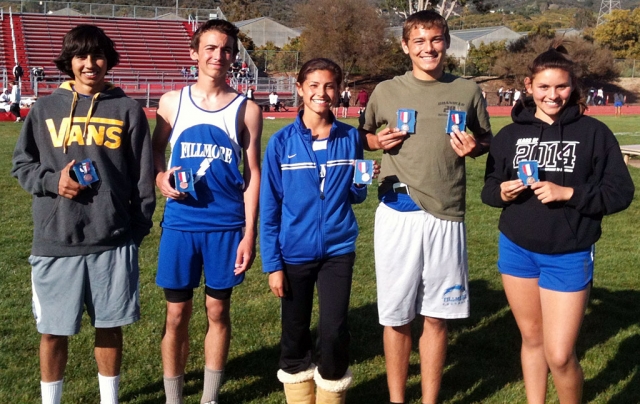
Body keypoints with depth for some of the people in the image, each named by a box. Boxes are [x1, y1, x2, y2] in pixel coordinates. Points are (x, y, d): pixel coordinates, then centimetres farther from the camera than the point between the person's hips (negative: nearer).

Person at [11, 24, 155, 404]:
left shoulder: (128, 109, 2)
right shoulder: (46, 109, 5)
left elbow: (143, 174, 4)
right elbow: (22, 165, 10)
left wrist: (140, 226, 2)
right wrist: (51, 181, -9)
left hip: (113, 240, 0)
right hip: (55, 241, 1)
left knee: (110, 325, 11)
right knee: (53, 330, 9)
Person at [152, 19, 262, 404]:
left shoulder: (247, 110, -1)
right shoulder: (172, 102, 2)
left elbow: (253, 174, 0)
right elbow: (156, 150, 14)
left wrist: (250, 233, -5)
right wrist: (161, 178, -9)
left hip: (227, 225, 0)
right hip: (180, 223, 1)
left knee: (218, 310, 10)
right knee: (177, 314, 6)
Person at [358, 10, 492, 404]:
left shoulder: (468, 91, 4)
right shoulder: (386, 91, 4)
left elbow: (488, 141, 15)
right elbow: (362, 135, 17)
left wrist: (473, 147, -7)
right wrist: (380, 141, -6)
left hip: (446, 216, 1)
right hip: (398, 214, 0)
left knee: (437, 316, 9)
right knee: (397, 316, 7)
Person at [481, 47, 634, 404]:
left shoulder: (594, 133, -6)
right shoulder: (510, 134, 3)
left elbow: (620, 192, -8)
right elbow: (488, 189, 8)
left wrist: (569, 193, -20)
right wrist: (501, 192, -14)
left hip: (569, 257, -3)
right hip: (517, 250, 3)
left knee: (560, 355, -3)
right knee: (532, 338, 17)